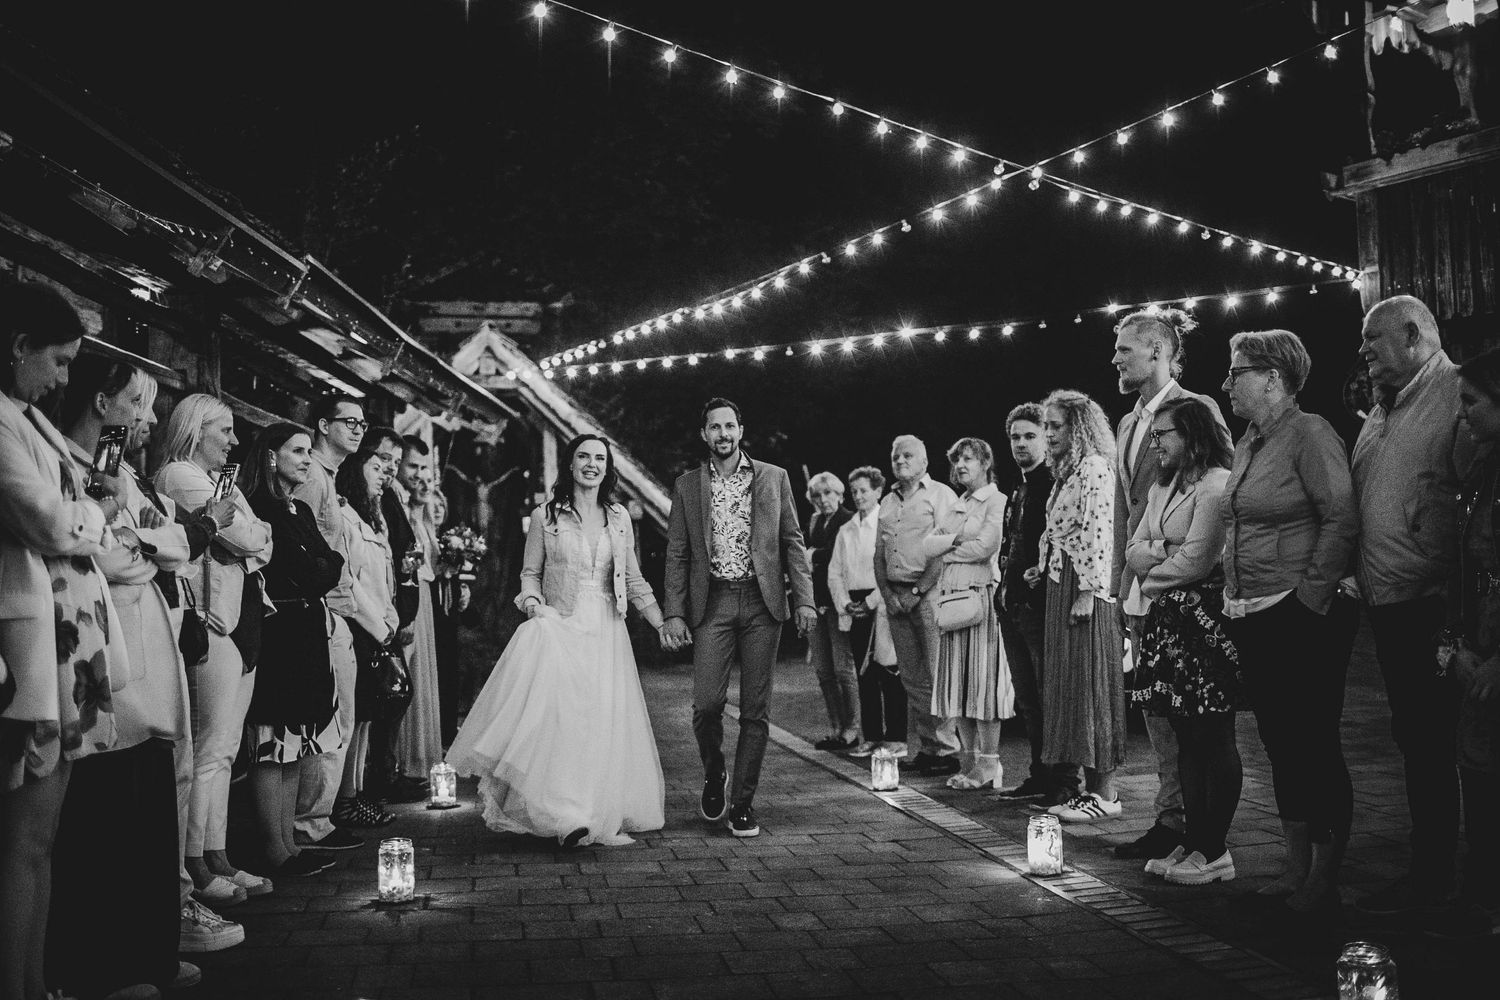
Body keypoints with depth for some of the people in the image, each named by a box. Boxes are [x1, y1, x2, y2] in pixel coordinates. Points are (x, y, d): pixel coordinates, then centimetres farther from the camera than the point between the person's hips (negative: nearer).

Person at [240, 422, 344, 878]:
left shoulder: (302, 511, 19)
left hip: (308, 635, 9)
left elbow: (328, 569, 14)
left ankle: (289, 843, 15)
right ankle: (275, 851, -1)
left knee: (294, 751, 10)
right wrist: (324, 568, -2)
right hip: (277, 634, -9)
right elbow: (307, 574, -16)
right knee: (273, 747, -5)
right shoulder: (260, 510, -9)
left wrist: (318, 570, -2)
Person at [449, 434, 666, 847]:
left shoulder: (619, 518, 10)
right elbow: (530, 573, 9)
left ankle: (605, 819, 11)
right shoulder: (545, 516, 3)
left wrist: (664, 626, 9)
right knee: (560, 717, -17)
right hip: (559, 630, -3)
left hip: (606, 635, 3)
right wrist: (533, 603, -11)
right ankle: (566, 817, -15)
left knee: (606, 725, 1)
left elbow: (633, 580, 14)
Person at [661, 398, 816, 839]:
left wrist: (804, 599, -3)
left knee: (755, 710, 1)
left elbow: (792, 542, 7)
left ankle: (742, 803, 12)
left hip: (762, 602, 0)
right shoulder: (687, 485, 10)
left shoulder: (774, 478, 9)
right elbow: (677, 554, 9)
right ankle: (714, 778, 19)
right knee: (706, 704, -10)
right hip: (712, 603, 0)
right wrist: (674, 613, -1)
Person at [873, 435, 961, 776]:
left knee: (936, 674, -8)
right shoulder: (888, 502, 19)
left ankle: (947, 749, -3)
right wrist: (887, 594, 4)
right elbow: (879, 554, 18)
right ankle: (926, 747, 12)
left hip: (928, 593, -6)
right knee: (912, 677, 6)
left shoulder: (940, 494, -1)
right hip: (896, 596, 6)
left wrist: (917, 592, -12)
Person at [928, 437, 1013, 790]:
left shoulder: (997, 501, -3)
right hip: (950, 595, 7)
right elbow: (930, 545, 9)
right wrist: (956, 538, -8)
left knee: (983, 679, -5)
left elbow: (985, 546, -15)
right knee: (958, 682, 7)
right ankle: (971, 758, 14)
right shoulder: (955, 505, 19)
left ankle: (989, 764, 0)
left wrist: (947, 547, -1)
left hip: (980, 595, -7)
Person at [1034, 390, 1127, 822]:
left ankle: (1106, 794, -1)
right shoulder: (1065, 471, 18)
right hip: (1060, 587, 9)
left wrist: (1088, 592, -22)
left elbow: (1099, 532, -18)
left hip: (1085, 588, -9)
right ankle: (1090, 787, 13)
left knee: (1091, 685, -7)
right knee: (1068, 685, 8)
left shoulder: (1094, 467, -10)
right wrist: (1043, 567, 10)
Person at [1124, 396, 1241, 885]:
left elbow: (1197, 561, -17)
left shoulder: (1217, 486, -13)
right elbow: (1133, 550, 13)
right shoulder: (1163, 488, 18)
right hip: (1167, 623, 9)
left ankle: (1214, 851, 4)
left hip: (1205, 620, -9)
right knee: (1187, 737, 12)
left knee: (1214, 737, -2)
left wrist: (1152, 574, -3)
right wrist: (1162, 553, -7)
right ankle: (1194, 840, 19)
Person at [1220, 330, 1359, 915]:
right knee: (1279, 745, 12)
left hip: (1303, 618, -8)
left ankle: (1326, 878, 9)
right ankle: (1297, 869, 22)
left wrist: (1313, 594, -16)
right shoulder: (1247, 444, 14)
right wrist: (1235, 596, 13)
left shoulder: (1310, 434, -10)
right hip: (1252, 620, 8)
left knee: (1315, 745, -1)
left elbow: (1342, 519, -16)